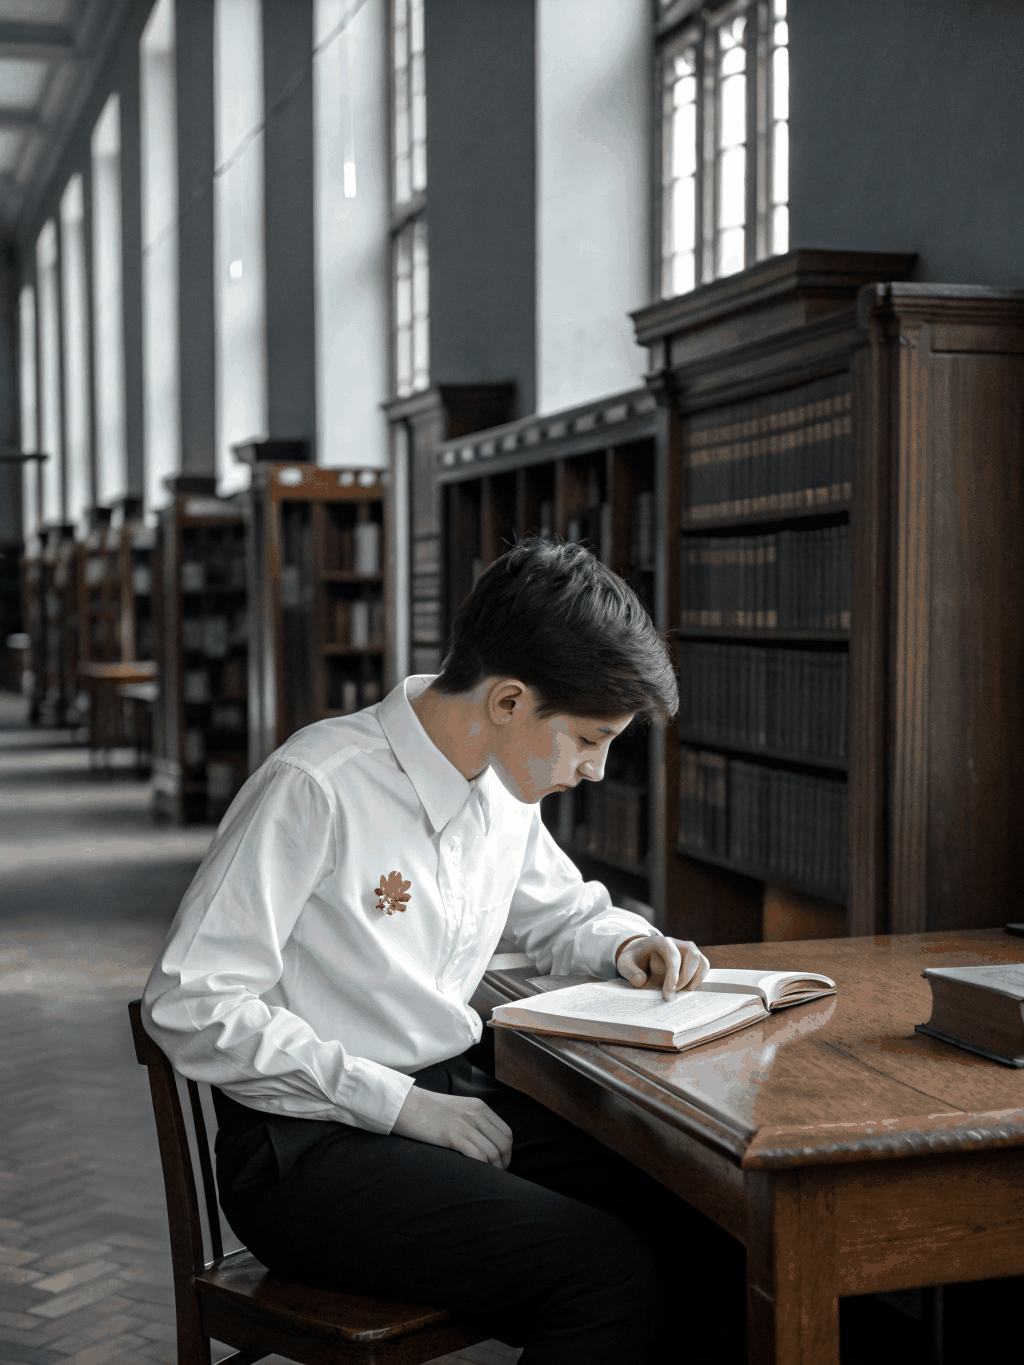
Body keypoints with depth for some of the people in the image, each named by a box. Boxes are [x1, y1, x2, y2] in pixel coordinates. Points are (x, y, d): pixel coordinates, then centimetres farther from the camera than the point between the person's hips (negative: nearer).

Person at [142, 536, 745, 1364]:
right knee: (610, 1274, -26)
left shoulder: (505, 785, 6)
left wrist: (630, 944, 3)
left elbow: (559, 914, 27)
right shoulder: (317, 789, -18)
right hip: (311, 1148, -7)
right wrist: (400, 1104, -20)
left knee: (706, 1214, -12)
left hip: (459, 1099, 8)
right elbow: (191, 1007, -20)